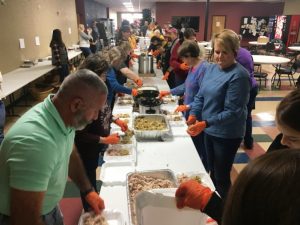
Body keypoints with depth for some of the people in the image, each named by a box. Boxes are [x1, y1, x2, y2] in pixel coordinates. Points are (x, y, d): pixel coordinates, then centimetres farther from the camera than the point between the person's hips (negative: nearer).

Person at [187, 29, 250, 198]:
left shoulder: (239, 76, -20)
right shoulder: (212, 68, 3)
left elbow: (232, 111, -24)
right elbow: (201, 96, 7)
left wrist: (205, 123, -32)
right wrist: (193, 114, -11)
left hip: (227, 135, -7)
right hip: (210, 130, 7)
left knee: (222, 177, 8)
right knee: (213, 172, 23)